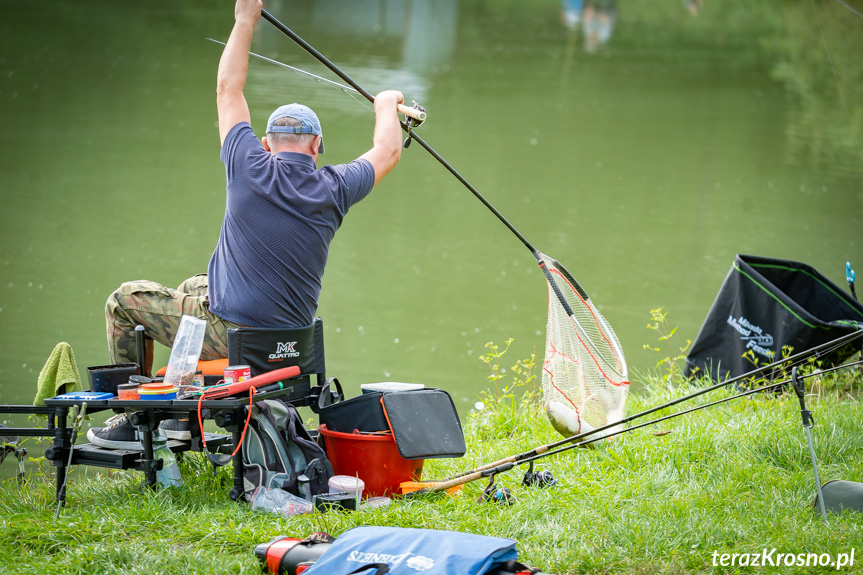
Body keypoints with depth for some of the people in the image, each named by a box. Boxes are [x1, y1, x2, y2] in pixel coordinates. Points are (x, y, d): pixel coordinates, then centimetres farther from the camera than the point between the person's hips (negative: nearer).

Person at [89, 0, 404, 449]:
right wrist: (386, 108, 36)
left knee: (126, 300, 16)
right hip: (288, 342, 5)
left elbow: (228, 91, 2)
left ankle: (134, 420, 18)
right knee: (193, 288, 34)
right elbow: (387, 153, 16)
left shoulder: (251, 171, -12)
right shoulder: (333, 190, -4)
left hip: (228, 335, -5)